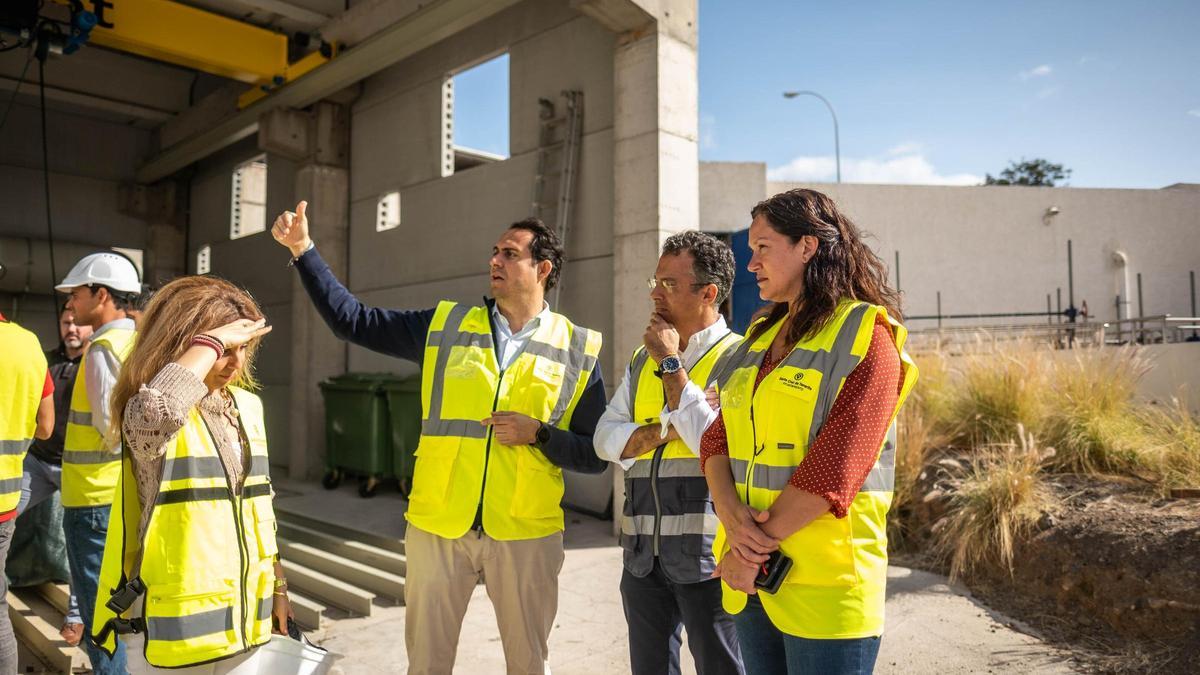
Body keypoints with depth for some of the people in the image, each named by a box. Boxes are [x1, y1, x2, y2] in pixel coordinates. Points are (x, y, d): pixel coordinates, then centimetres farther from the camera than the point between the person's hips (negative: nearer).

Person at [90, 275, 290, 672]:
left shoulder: (247, 405, 5)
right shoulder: (146, 414, -15)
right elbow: (159, 412, -42)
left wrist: (276, 583, 17)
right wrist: (211, 340, -28)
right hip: (173, 622, -5)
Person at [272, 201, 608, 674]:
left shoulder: (578, 351, -1)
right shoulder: (445, 326, 4)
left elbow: (596, 455, 0)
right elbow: (351, 320, 4)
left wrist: (537, 434, -16)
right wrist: (303, 251, -2)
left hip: (526, 533, -1)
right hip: (437, 527, 1)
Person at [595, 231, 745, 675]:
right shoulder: (643, 359, 11)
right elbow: (606, 439, 3)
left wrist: (671, 364, -15)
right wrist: (667, 429, -13)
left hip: (705, 552, -6)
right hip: (643, 551, 6)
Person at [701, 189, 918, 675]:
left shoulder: (866, 336, -9)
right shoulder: (761, 337, 12)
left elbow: (834, 466, -18)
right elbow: (718, 439, 5)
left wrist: (757, 548, -16)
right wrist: (731, 515, -13)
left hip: (824, 583, -6)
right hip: (749, 576, 6)